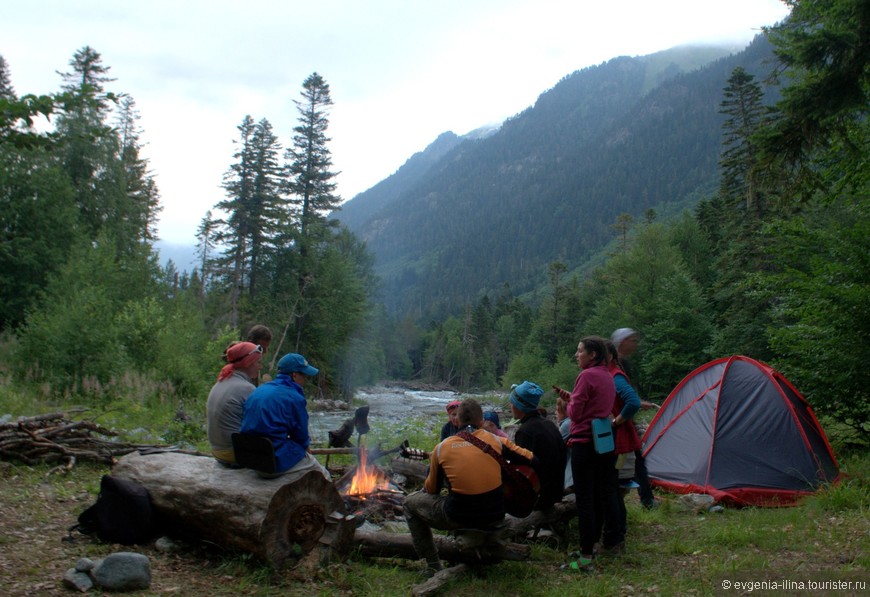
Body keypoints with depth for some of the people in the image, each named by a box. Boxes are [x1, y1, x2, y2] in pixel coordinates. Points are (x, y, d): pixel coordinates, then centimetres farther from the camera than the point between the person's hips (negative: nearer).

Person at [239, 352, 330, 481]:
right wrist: (306, 443, 15)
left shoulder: (257, 392, 10)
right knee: (323, 476, 12)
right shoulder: (294, 398, -14)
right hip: (278, 461, -8)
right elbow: (302, 437, -7)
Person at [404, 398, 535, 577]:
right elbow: (532, 460, 5)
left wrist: (433, 464, 29)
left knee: (410, 502, 21)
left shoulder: (442, 448, -2)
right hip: (495, 517, 3)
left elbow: (432, 490, 9)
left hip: (458, 518, -3)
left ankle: (432, 565, 16)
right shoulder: (496, 440, 0)